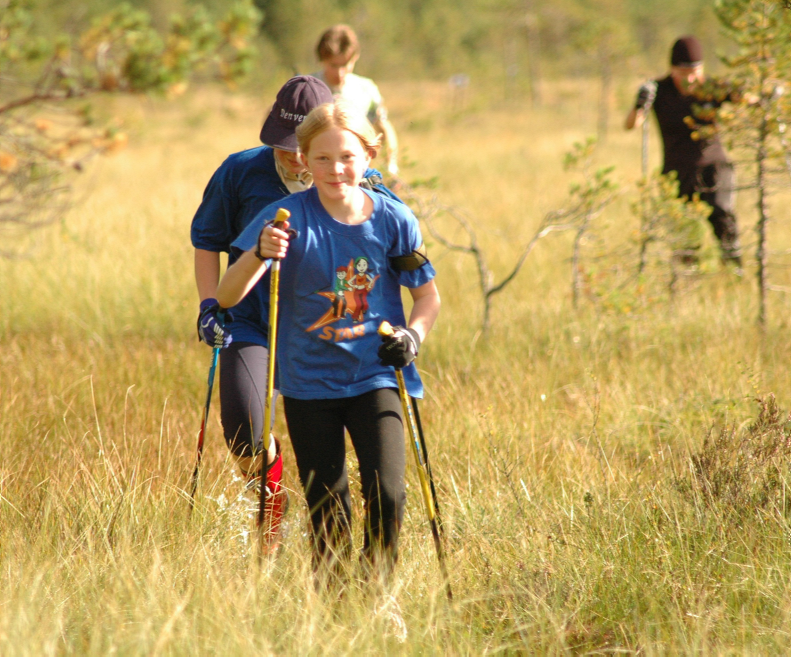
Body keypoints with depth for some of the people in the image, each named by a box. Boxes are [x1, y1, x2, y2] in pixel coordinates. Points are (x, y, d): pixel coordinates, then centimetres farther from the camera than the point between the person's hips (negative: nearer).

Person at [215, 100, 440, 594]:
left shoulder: (393, 219, -4)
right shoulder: (290, 217, -10)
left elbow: (428, 296, 9)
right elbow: (228, 297, -17)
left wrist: (413, 335, -12)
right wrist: (259, 254, -37)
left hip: (375, 376, 0)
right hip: (310, 382, 0)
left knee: (386, 493, -16)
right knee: (326, 507, 6)